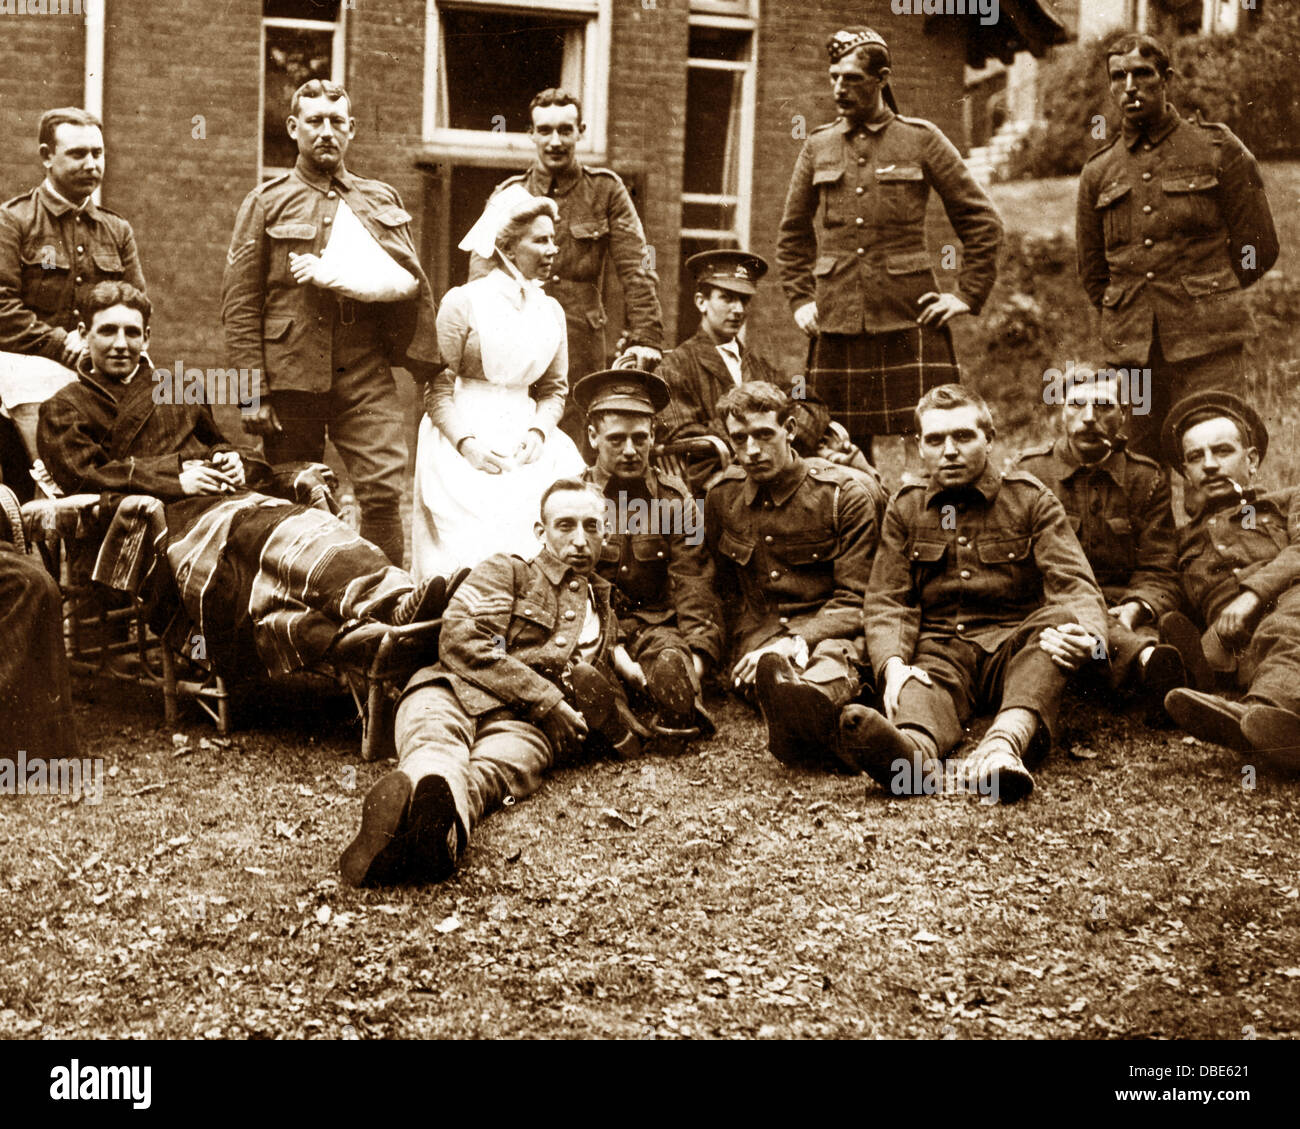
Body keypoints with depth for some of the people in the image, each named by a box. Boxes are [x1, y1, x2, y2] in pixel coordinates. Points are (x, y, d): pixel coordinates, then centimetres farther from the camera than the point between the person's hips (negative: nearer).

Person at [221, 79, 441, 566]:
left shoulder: (381, 201, 17)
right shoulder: (267, 203, 9)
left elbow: (409, 280, 10)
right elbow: (240, 304, 3)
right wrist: (253, 393, -7)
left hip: (366, 374, 2)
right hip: (292, 374, -1)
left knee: (384, 489, -11)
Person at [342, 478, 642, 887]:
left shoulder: (604, 614, 37)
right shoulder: (506, 572, 21)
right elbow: (459, 641, 3)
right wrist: (547, 698, -2)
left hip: (523, 723, 1)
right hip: (455, 693, -1)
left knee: (496, 769, -39)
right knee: (436, 744, -41)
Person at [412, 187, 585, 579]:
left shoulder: (551, 311, 13)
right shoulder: (463, 302, -3)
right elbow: (438, 388, -3)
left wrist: (538, 432, -3)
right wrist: (467, 443, -17)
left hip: (524, 439, 4)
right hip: (462, 434, -4)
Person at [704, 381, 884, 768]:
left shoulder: (847, 495, -1)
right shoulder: (721, 499, 11)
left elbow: (855, 601, -5)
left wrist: (797, 641, -22)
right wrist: (756, 643, 4)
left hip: (829, 632, -2)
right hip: (759, 634, 3)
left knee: (832, 660, -43)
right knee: (773, 670, -38)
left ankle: (809, 706, -80)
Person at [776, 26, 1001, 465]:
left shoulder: (922, 140, 2)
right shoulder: (818, 146, 10)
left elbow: (983, 221, 6)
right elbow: (793, 234, 22)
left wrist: (968, 295, -1)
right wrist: (800, 300, 12)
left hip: (910, 318, -3)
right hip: (836, 323, 3)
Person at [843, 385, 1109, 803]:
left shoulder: (1031, 499, 8)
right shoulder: (904, 509, 13)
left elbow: (1074, 584, -5)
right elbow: (886, 603, 4)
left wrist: (1088, 635, -31)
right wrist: (893, 664, -19)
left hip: (1017, 645, 0)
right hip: (942, 649, 1)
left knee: (1060, 618, -32)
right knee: (926, 684, -33)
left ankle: (1005, 741, -58)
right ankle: (916, 750, -70)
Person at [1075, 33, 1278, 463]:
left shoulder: (1218, 150, 4)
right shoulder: (1097, 172, 13)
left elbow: (1258, 250, 7)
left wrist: (1209, 298, 12)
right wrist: (1129, 316, 14)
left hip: (1207, 347, -3)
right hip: (1130, 352, 3)